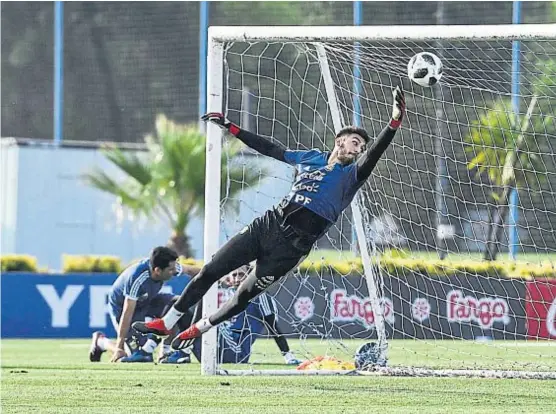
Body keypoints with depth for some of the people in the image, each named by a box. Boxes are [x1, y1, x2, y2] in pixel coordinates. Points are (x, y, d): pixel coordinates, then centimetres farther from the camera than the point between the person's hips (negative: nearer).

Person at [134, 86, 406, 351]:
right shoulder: (312, 157, 14)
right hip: (269, 224, 4)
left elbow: (372, 156, -18)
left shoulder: (351, 175, 0)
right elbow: (271, 149, 23)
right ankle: (166, 323, 15)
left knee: (244, 296, 0)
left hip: (292, 246, -4)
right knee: (210, 271, 3)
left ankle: (199, 329, 22)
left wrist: (394, 122, -34)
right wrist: (230, 127, 26)